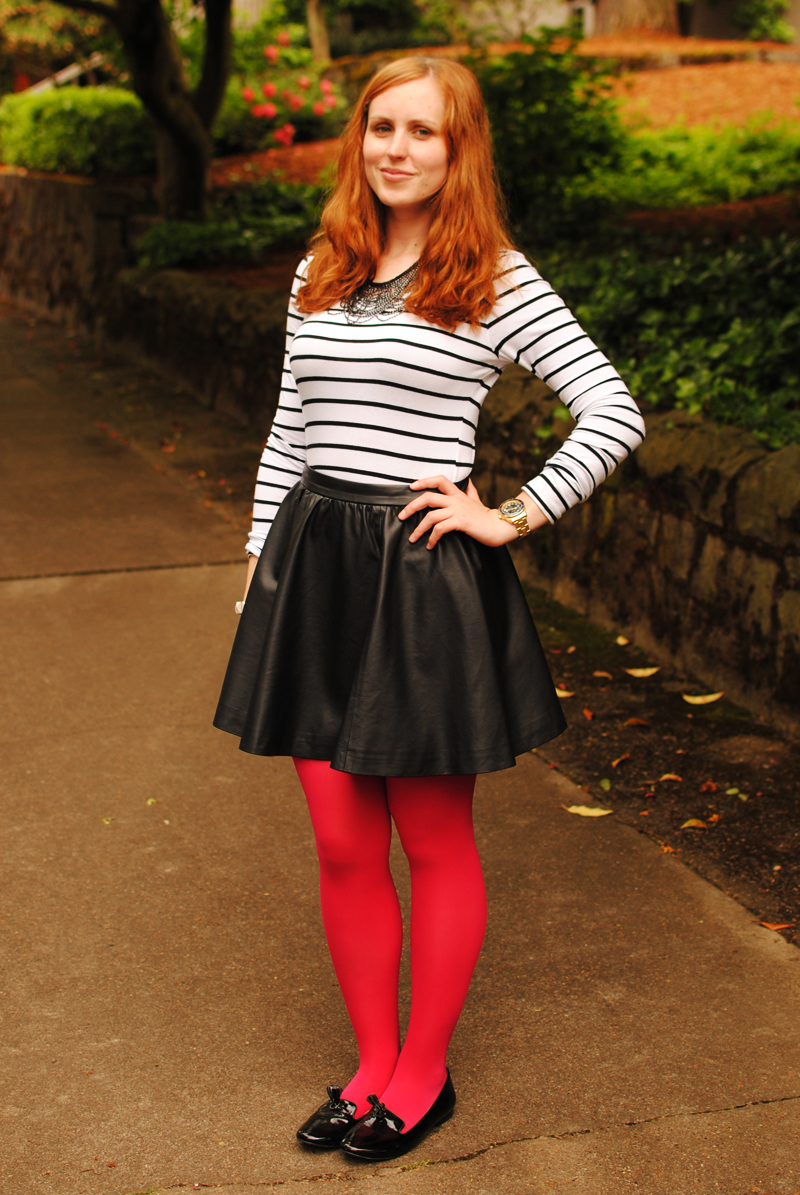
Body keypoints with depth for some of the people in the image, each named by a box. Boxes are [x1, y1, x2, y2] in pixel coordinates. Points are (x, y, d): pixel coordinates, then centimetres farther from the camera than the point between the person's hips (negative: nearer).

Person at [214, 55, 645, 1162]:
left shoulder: (497, 283, -5)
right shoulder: (319, 275, 11)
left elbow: (614, 415, -7)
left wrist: (512, 518, -9)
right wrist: (258, 567, 13)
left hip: (425, 574, -5)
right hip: (314, 564, 5)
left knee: (434, 843, 8)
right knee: (341, 844, 10)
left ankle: (424, 1075, 26)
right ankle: (373, 1065, 28)